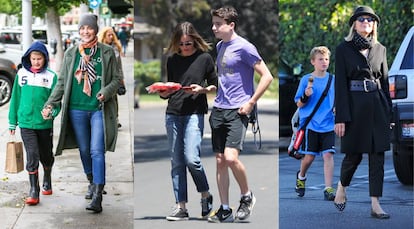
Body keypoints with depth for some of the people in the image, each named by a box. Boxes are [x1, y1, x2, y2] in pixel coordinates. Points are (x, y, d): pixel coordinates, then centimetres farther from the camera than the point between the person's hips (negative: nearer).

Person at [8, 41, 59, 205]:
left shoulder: (51, 76, -3)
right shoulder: (22, 74, 2)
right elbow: (16, 98, 9)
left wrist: (53, 111, -22)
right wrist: (12, 121, 10)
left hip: (45, 124, 0)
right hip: (26, 123, 0)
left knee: (46, 156, 15)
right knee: (32, 156, -10)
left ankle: (47, 182, 41)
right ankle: (33, 192, -8)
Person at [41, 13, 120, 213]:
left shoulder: (107, 52, 2)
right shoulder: (71, 54, 8)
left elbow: (116, 79, 5)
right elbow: (62, 82, 11)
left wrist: (106, 92, -15)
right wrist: (50, 104, 1)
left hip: (99, 109, -3)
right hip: (77, 109, 3)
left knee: (97, 151, -12)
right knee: (84, 150, 12)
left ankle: (97, 197, -16)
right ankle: (92, 182, 35)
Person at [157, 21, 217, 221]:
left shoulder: (204, 58, 2)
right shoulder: (172, 60, 11)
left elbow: (214, 86, 8)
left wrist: (203, 89, -11)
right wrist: (164, 92, -4)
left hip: (194, 114, -4)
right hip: (173, 114, 4)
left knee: (191, 159, -16)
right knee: (176, 162, 2)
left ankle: (206, 195, 9)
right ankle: (181, 207, 6)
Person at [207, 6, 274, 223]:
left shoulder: (244, 47, -10)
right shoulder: (219, 46, 13)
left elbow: (267, 76, -12)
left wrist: (250, 102, -13)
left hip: (237, 111, -8)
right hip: (218, 110, 8)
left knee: (231, 157, -20)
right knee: (220, 161, 5)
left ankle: (247, 196, 4)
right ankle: (225, 210, 11)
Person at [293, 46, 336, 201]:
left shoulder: (333, 80, 8)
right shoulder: (306, 80, 0)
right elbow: (299, 104, 0)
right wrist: (305, 96, -19)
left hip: (328, 125, 2)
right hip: (310, 124, -2)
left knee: (328, 154, -9)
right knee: (309, 155, 4)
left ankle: (328, 188, -9)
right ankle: (301, 176, 34)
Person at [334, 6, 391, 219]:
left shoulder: (380, 49, 11)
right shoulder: (344, 49, -1)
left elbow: (385, 81, 14)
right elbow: (340, 84, -5)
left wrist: (389, 112, 8)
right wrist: (340, 117, -11)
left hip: (378, 106, 4)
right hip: (354, 106, -3)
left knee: (377, 154, -1)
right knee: (354, 154, 3)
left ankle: (375, 205, 0)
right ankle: (341, 188, 31)